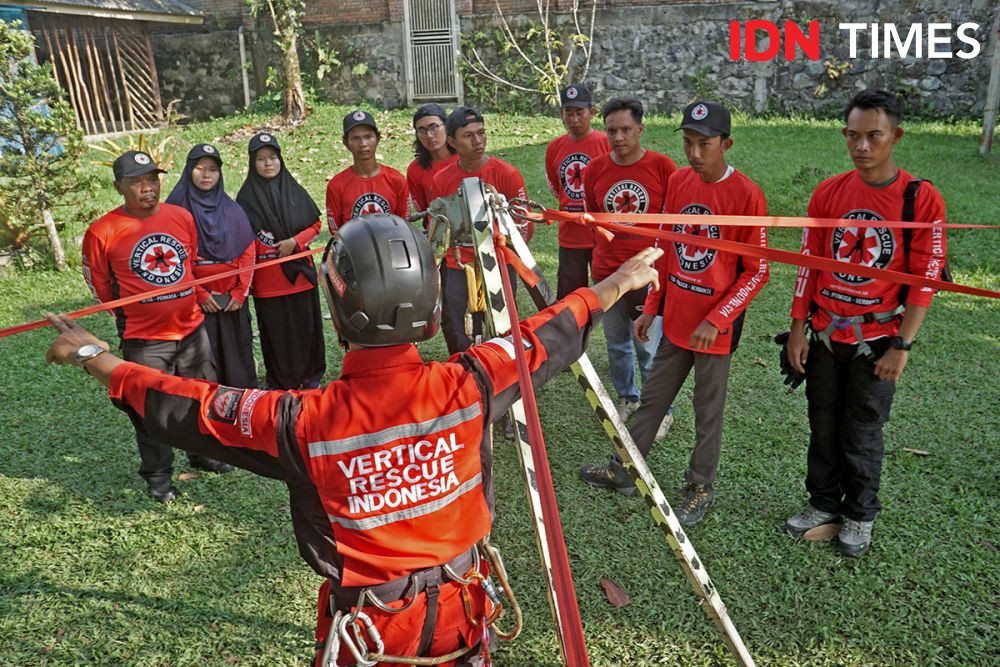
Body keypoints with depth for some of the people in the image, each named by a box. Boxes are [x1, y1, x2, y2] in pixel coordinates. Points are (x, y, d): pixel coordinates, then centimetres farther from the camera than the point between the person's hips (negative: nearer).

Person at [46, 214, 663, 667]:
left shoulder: (300, 423, -27)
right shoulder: (470, 383, -24)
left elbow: (187, 407, -12)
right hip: (458, 612, 1)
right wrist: (619, 282, 12)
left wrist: (95, 357, 6)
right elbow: (550, 338, -7)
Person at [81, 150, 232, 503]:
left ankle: (203, 453, 40)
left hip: (192, 330, 4)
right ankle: (158, 474, 27)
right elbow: (99, 282, 1)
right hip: (143, 340, -4)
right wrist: (130, 313, 9)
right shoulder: (103, 231, -12)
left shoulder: (183, 217, 0)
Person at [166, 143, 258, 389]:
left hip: (234, 298, 3)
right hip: (198, 300, -3)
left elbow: (247, 251, 5)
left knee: (237, 354, 7)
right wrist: (199, 294, -10)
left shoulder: (232, 210, 9)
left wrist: (241, 291, -4)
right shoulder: (178, 208, -1)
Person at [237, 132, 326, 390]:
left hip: (300, 273, 2)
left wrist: (294, 241, -10)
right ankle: (280, 383, 20)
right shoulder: (246, 198, -2)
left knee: (306, 327, 10)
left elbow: (315, 224, 6)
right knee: (276, 332, 7)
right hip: (267, 279, -1)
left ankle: (310, 376, 27)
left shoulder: (295, 191, 2)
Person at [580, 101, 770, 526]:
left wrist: (716, 320, -18)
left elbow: (757, 270, -12)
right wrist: (651, 307, 10)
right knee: (652, 397, 17)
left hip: (715, 326, -6)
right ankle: (624, 471, 32)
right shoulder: (678, 180, 2)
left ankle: (701, 488, 28)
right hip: (674, 317, 6)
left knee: (708, 410, 10)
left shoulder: (746, 195, -16)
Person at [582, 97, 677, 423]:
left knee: (649, 347, 1)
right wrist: (609, 252, 12)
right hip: (607, 274, 4)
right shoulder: (594, 169, 0)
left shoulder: (662, 166, -8)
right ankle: (627, 398, 38)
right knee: (616, 343, 17)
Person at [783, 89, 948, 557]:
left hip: (877, 339, -3)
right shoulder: (828, 193, -1)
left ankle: (860, 515, 29)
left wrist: (902, 345, -12)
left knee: (862, 433, 9)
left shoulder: (921, 199, -10)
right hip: (824, 335, 3)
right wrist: (798, 328, 1)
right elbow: (809, 264, 3)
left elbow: (925, 279, -9)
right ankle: (824, 503, 33)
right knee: (823, 425, 14)